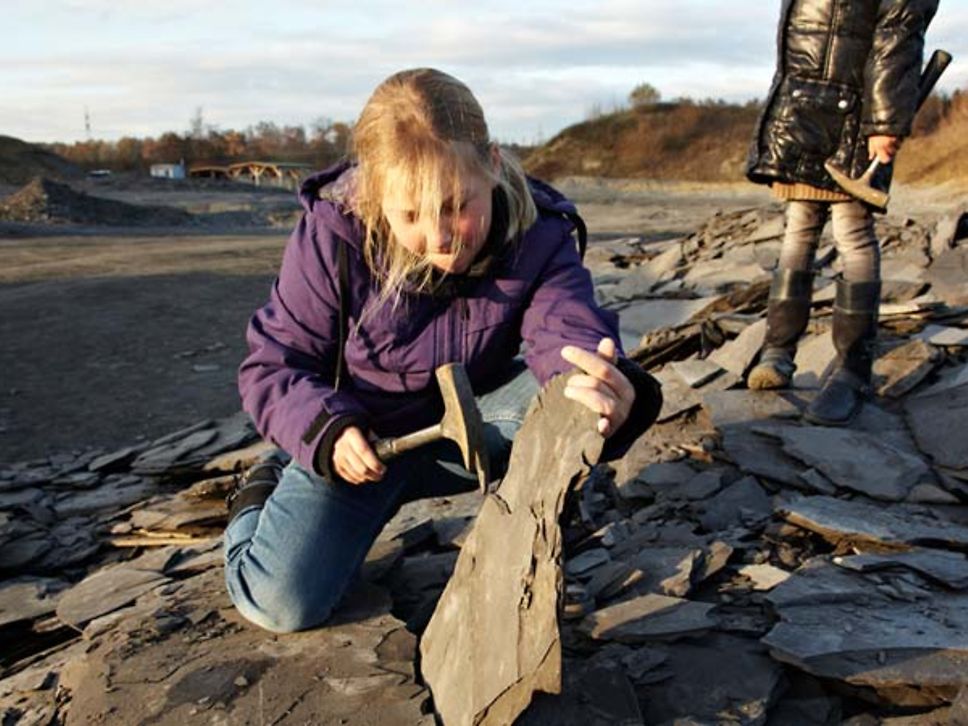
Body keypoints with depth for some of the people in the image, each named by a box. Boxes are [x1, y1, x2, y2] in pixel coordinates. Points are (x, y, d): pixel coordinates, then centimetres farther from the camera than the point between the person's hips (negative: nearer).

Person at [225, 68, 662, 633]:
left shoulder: (538, 238, -22)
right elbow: (274, 365, -13)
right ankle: (260, 502, 18)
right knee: (282, 603, -16)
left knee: (557, 387, -30)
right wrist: (326, 429, -32)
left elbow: (568, 330, -40)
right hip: (359, 440, 0)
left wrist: (609, 391, -64)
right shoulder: (332, 237, -24)